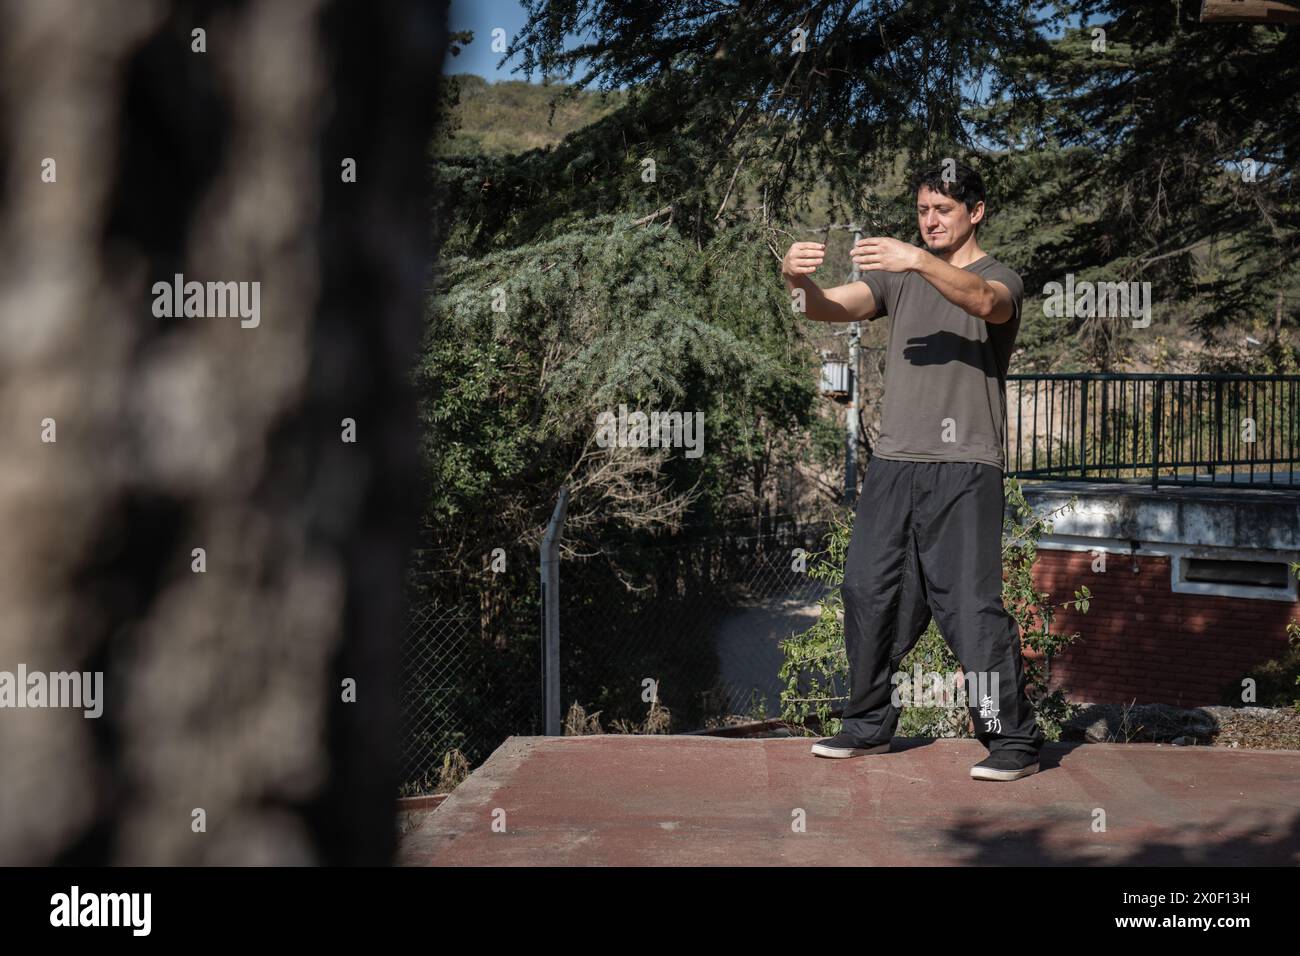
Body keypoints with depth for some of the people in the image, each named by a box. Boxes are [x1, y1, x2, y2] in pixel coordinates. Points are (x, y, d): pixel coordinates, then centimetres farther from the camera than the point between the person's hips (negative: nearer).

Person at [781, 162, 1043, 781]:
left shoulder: (1000, 278, 3)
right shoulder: (900, 278, 17)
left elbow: (984, 301, -21)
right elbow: (829, 307, 5)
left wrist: (920, 261, -36)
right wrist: (796, 279, -18)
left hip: (964, 467, -5)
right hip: (893, 460, 5)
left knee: (970, 602, -9)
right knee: (868, 591, 8)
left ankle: (1014, 739, 1)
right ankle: (869, 724, 24)